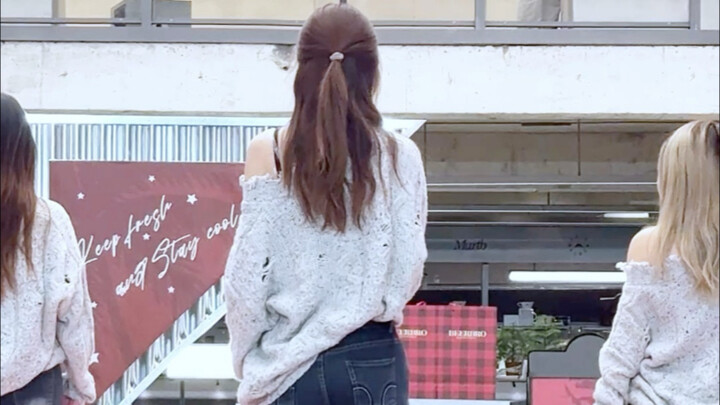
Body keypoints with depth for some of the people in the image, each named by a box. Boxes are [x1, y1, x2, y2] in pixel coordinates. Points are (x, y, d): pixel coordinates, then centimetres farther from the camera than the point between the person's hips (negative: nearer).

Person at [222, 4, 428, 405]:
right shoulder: (400, 157, -5)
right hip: (372, 360, 0)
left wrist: (248, 362, 9)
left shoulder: (267, 154, -7)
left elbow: (247, 279, -5)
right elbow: (408, 273, -2)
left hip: (289, 365, 0)